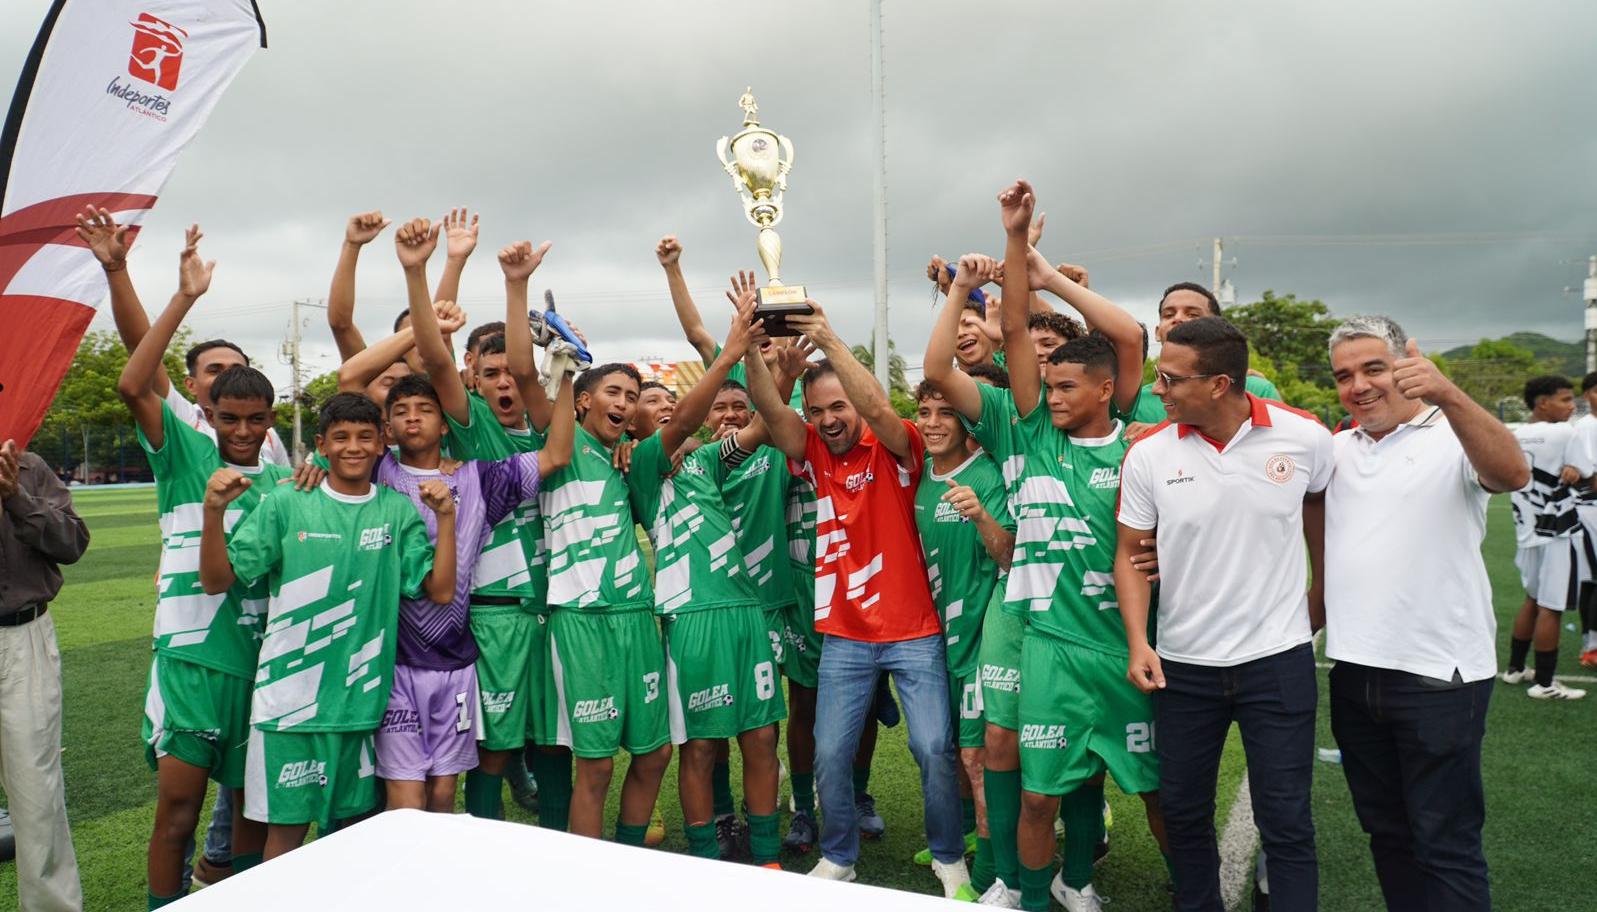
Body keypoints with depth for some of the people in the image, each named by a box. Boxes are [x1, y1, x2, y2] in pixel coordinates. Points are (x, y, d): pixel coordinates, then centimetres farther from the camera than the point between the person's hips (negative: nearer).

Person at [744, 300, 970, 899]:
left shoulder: (895, 450, -6)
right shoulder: (812, 454, 4)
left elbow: (876, 407, -27)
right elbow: (767, 405, -10)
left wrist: (830, 341, -30)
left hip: (914, 631, -3)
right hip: (843, 635, 3)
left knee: (935, 748, 0)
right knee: (830, 752, 5)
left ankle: (949, 857, 23)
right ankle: (838, 856, 28)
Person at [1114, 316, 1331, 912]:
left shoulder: (1305, 437, -9)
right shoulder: (1148, 454, -8)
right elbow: (1131, 554, -1)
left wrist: (1319, 596, 15)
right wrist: (1137, 642, -13)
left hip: (1278, 657, -1)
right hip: (1182, 664, 2)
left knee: (1285, 820, 5)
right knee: (1182, 812, 14)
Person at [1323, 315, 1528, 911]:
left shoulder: (1453, 438, -8)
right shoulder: (1335, 450, 9)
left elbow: (1513, 474, -29)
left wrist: (1447, 395, -44)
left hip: (1439, 676, -6)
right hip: (1354, 673, 6)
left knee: (1446, 843, 4)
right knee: (1385, 830, 19)